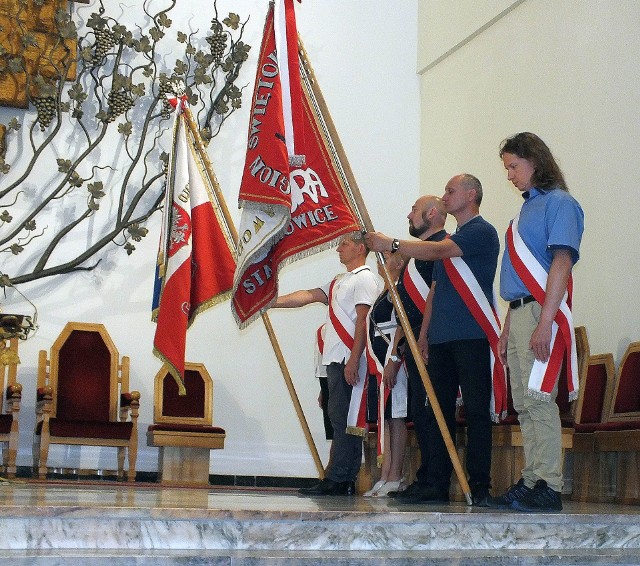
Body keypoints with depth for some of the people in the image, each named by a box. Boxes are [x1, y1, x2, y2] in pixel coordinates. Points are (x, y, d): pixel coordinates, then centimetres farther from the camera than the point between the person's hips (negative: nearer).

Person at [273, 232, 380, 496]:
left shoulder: (364, 279, -5)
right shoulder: (340, 281, 24)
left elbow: (363, 322, -14)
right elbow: (307, 296, 21)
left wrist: (353, 360, -20)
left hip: (348, 360, -9)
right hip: (336, 360, 9)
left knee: (343, 418, -10)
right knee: (342, 419, 8)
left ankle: (337, 480, -10)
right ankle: (345, 481, 10)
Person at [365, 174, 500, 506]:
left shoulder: (482, 232, -4)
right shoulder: (449, 239, 24)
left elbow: (438, 251, -17)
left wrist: (391, 244, -17)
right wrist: (424, 333, 18)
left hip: (472, 337, -9)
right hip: (441, 339, 9)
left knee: (476, 411, -6)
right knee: (438, 412, 6)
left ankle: (480, 487, -4)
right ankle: (436, 485, 9)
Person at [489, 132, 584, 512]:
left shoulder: (559, 203, -6)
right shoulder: (528, 208, 21)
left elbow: (562, 262, -16)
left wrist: (545, 322, -23)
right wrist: (507, 329, 18)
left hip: (542, 313, -9)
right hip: (519, 313, 9)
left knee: (539, 399, -12)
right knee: (524, 404, 9)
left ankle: (549, 487, -9)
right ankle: (531, 482, 14)